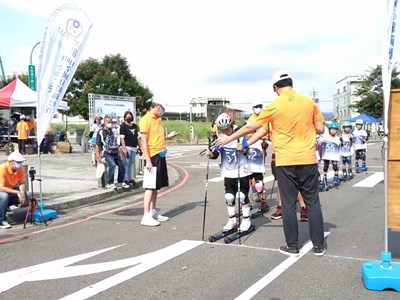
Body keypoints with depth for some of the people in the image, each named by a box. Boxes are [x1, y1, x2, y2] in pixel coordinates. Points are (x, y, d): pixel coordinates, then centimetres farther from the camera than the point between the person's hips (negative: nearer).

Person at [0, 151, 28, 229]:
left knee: (25, 196, -15)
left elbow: (22, 183, -8)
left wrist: (22, 192, -28)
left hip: (11, 189, 6)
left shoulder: (20, 169, -13)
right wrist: (17, 192, -42)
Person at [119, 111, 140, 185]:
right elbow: (122, 138, -11)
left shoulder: (135, 126, 16)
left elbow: (138, 137, 20)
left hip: (134, 147, 6)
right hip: (126, 147, -6)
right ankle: (125, 179, -2)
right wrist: (124, 148, -19)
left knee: (131, 163, 10)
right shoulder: (123, 126, -4)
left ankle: (129, 178, 17)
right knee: (126, 163, -6)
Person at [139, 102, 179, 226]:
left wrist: (167, 136, 7)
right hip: (152, 156, -8)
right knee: (150, 186, -7)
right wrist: (148, 160, -20)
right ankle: (146, 216, -3)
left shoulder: (158, 119, 16)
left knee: (157, 186, 12)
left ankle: (153, 212, 20)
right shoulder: (146, 119, -10)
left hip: (160, 155, 8)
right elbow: (144, 141, -15)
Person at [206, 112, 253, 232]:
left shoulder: (240, 136, -9)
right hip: (228, 172, 3)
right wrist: (210, 154, -29)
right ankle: (232, 220, 23)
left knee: (243, 196, 2)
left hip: (242, 170, -3)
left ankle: (246, 219, 18)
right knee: (229, 196, 7)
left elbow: (247, 151, -17)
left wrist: (242, 149, -38)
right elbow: (216, 154, -8)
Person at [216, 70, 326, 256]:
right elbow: (320, 129, 5)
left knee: (289, 204, 6)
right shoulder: (309, 102, 1)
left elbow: (250, 127, 1)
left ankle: (292, 246, 12)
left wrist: (228, 139, 12)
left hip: (286, 162, -2)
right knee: (312, 202, 9)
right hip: (308, 160, 2)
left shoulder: (274, 106, -5)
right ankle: (318, 245, 15)